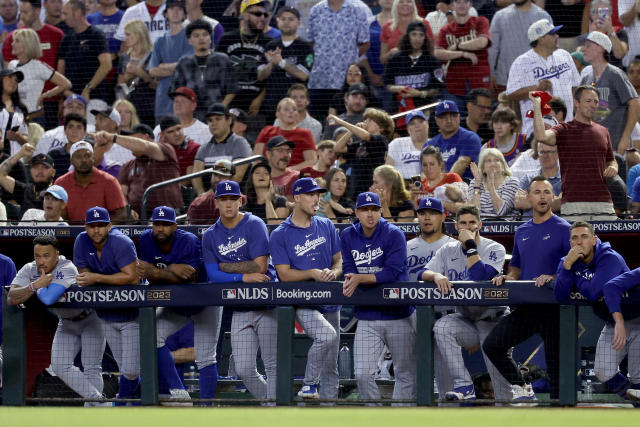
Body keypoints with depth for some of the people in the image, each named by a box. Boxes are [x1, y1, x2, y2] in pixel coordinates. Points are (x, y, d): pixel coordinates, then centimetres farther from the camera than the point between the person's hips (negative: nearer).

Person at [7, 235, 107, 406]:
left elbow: (48, 299, -47)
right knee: (60, 366, -6)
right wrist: (35, 285, -37)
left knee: (91, 369, -11)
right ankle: (99, 400, -1)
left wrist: (38, 288, -26)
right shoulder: (29, 270, -15)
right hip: (66, 323, 6)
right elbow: (11, 299, -26)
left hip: (89, 319, -6)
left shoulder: (67, 269, -33)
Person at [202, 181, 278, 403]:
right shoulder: (210, 236, 8)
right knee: (244, 370, 2)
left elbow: (260, 266, -13)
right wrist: (244, 277, -16)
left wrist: (225, 267, -5)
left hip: (266, 304, -4)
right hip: (239, 311, 4)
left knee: (273, 366, -6)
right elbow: (214, 276, -2)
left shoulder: (254, 225, -5)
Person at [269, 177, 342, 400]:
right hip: (302, 303, -5)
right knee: (327, 335, -32)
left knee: (330, 368, 7)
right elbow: (284, 274, -8)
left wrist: (333, 272, -10)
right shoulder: (280, 235, -3)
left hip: (330, 301, 5)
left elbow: (339, 260, 13)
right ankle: (309, 385, -13)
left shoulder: (326, 226, 10)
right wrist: (312, 274, -21)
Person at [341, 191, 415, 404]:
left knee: (405, 374, 3)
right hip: (367, 318, 3)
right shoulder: (348, 236, 5)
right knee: (362, 374, -6)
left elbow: (392, 273, -17)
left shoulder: (394, 234, -8)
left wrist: (360, 279, -25)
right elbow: (349, 270, 1)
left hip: (399, 316, -3)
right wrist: (350, 279, -23)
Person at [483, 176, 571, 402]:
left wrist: (553, 277, -23)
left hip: (554, 307, -6)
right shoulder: (522, 231, 16)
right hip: (526, 306, 6)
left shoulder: (563, 229, -4)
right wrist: (508, 278, 4)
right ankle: (522, 390, 8)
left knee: (555, 364, -3)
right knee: (492, 345, -4)